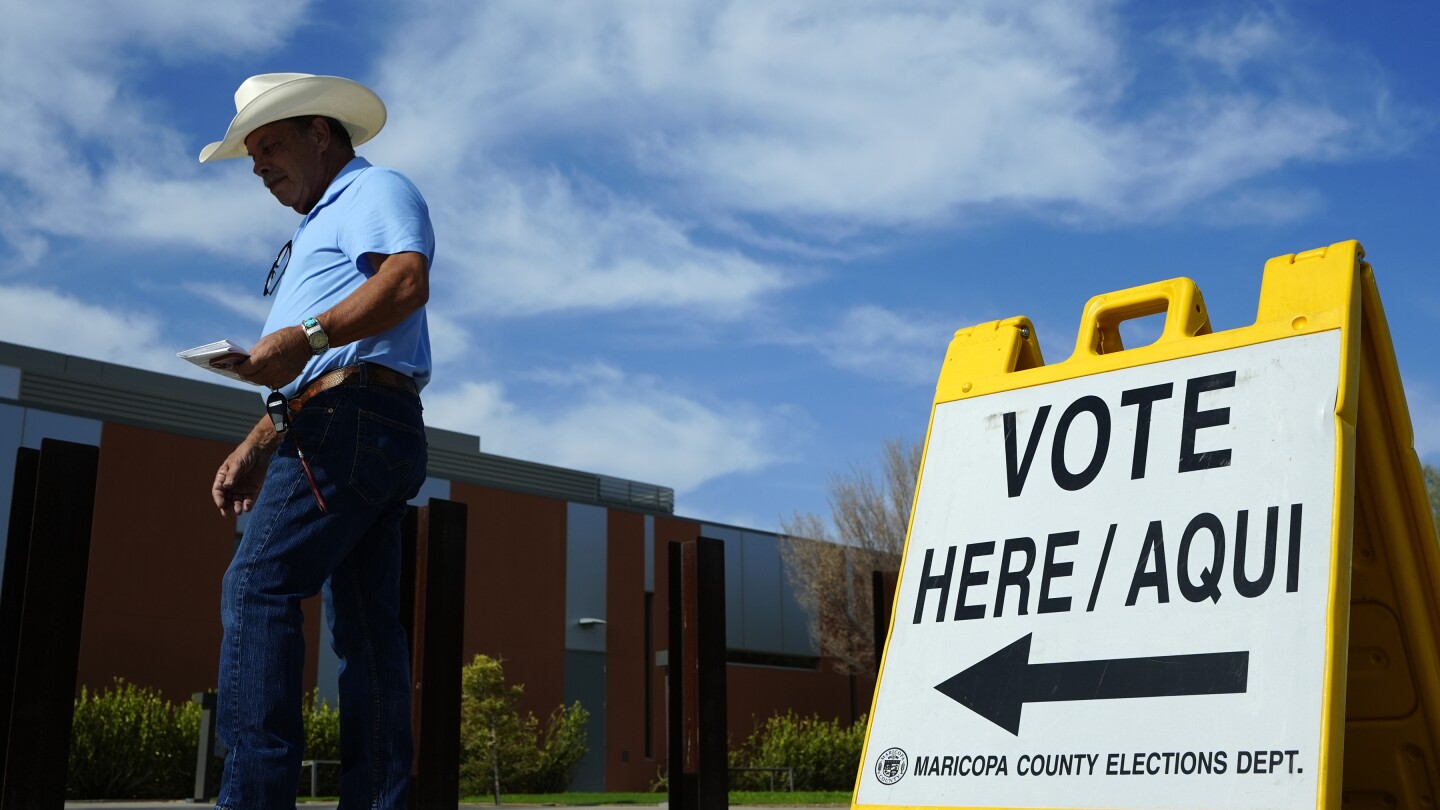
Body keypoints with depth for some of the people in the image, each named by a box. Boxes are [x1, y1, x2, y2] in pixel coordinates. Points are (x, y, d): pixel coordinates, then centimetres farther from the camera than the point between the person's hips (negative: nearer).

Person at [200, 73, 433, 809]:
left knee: (258, 586, -17)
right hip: (374, 436, 10)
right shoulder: (320, 230, 33)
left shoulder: (373, 189, 4)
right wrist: (258, 446, 22)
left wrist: (307, 335, -29)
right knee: (365, 623, 3)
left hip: (354, 417, -10)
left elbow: (409, 279, -19)